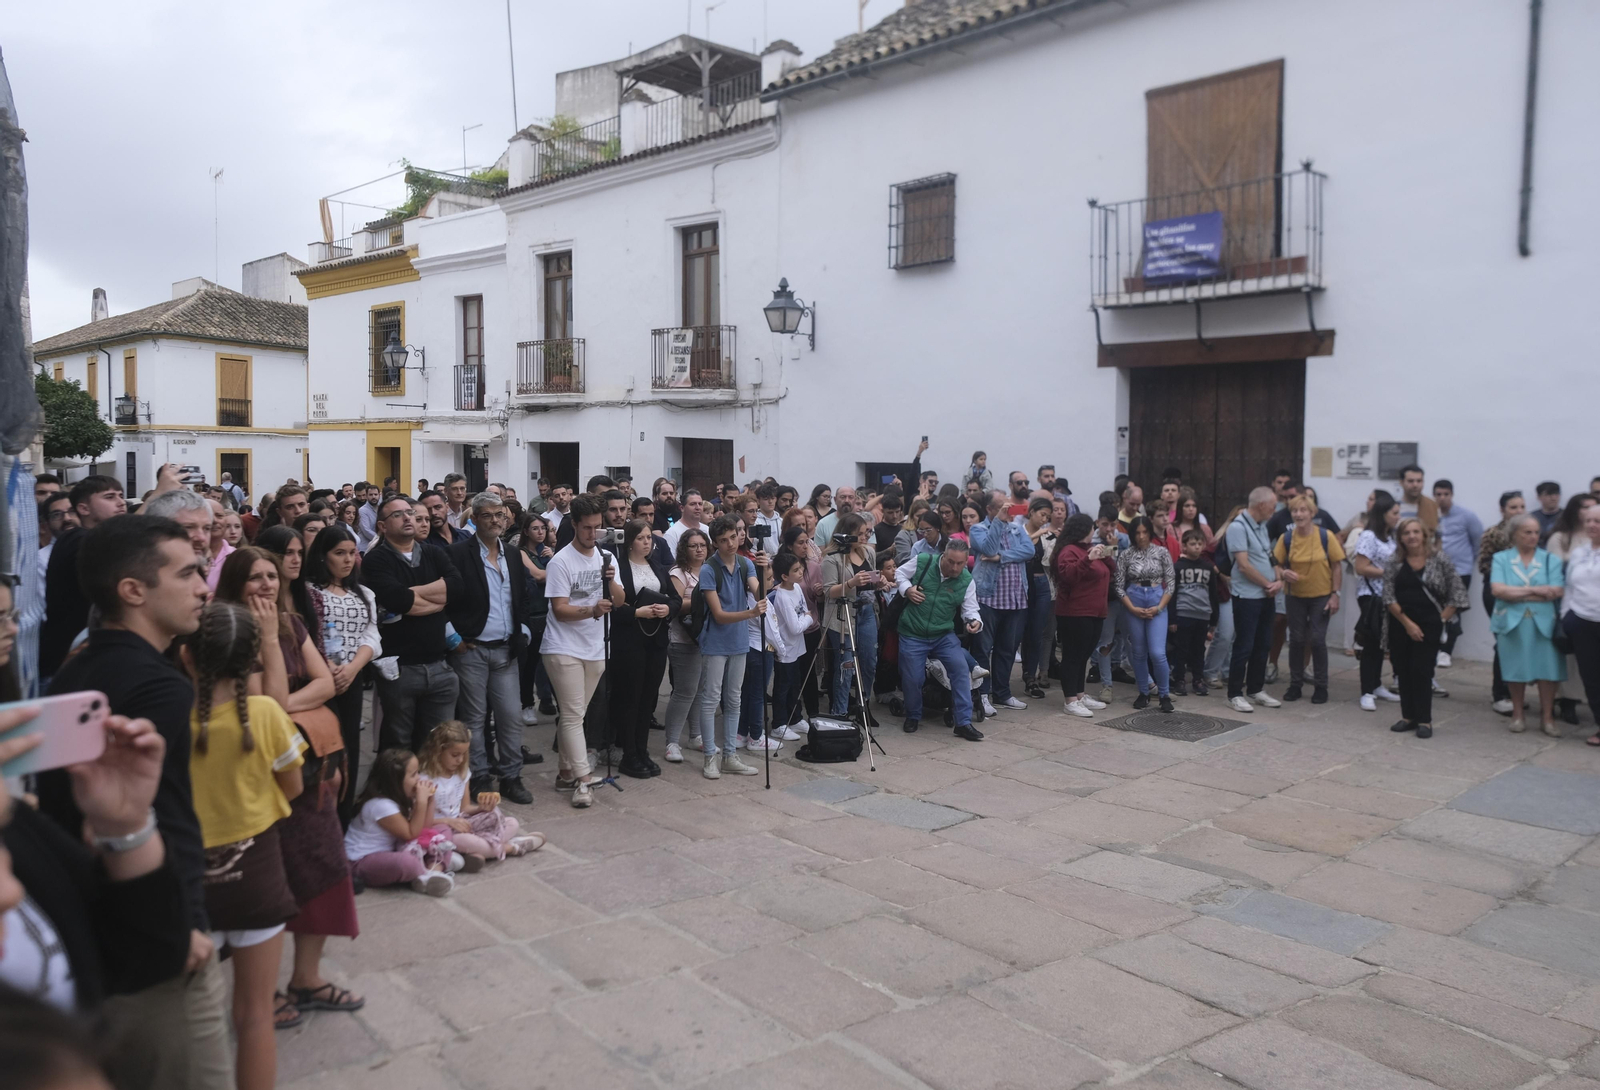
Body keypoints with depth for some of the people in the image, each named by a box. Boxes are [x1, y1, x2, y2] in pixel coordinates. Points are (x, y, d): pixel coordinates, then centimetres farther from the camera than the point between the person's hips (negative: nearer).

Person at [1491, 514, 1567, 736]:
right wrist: (1534, 590, -11)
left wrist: (1516, 594, -9)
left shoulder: (1550, 559, 5)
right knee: (1516, 670, 5)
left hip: (1544, 623, 1)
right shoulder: (1501, 558, 4)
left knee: (1548, 670, -1)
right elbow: (1497, 590, -11)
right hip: (1512, 623, 0)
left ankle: (1547, 717, 12)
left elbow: (1556, 592, -9)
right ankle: (1517, 715, 19)